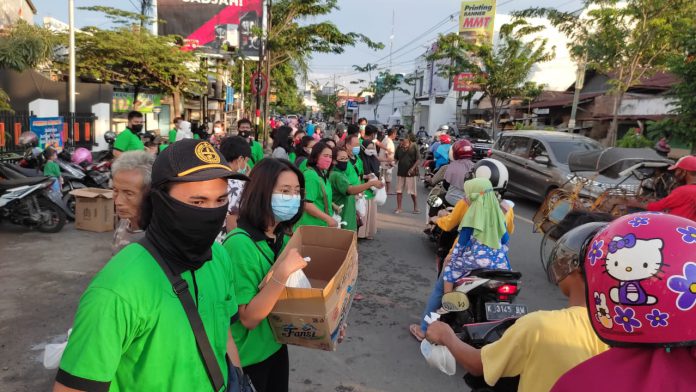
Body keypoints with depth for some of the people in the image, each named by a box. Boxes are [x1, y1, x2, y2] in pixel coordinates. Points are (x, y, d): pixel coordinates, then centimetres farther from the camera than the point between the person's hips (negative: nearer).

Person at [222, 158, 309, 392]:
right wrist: (282, 273, -35)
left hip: (277, 344, 7)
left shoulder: (283, 237, -1)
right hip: (248, 356, -7)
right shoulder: (239, 243, -24)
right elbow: (248, 318, -26)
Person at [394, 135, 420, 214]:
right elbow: (396, 158, 8)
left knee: (413, 191, 7)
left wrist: (413, 168, -18)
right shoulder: (399, 147, 4)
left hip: (410, 172, -4)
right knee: (399, 191, 6)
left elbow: (417, 160, -7)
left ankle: (416, 208, 21)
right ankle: (399, 208, 16)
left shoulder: (413, 147, -7)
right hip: (400, 172, 4)